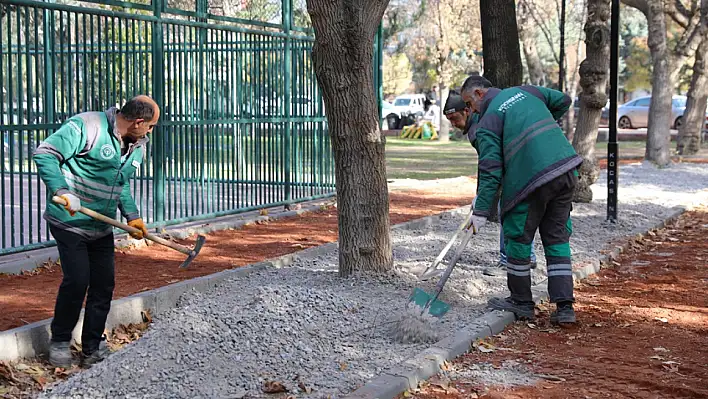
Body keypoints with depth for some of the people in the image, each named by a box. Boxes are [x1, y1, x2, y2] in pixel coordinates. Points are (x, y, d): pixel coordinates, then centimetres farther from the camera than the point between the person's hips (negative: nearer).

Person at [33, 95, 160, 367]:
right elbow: (46, 154, -19)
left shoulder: (137, 146, 8)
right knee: (77, 280, -10)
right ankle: (59, 342, 12)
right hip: (70, 223, -7)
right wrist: (61, 191, -29)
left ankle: (93, 349, 18)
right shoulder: (86, 126, -17)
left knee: (104, 284, 5)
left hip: (102, 229, 7)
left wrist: (132, 216, 4)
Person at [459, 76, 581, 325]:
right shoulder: (525, 92, 18)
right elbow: (562, 101, 28)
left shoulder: (487, 123, -1)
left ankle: (521, 302, 21)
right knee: (557, 238, 12)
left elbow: (490, 171, -9)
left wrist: (480, 212, -8)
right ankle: (564, 306, 7)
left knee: (518, 239, 10)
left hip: (532, 181, -7)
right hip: (566, 171, 7)